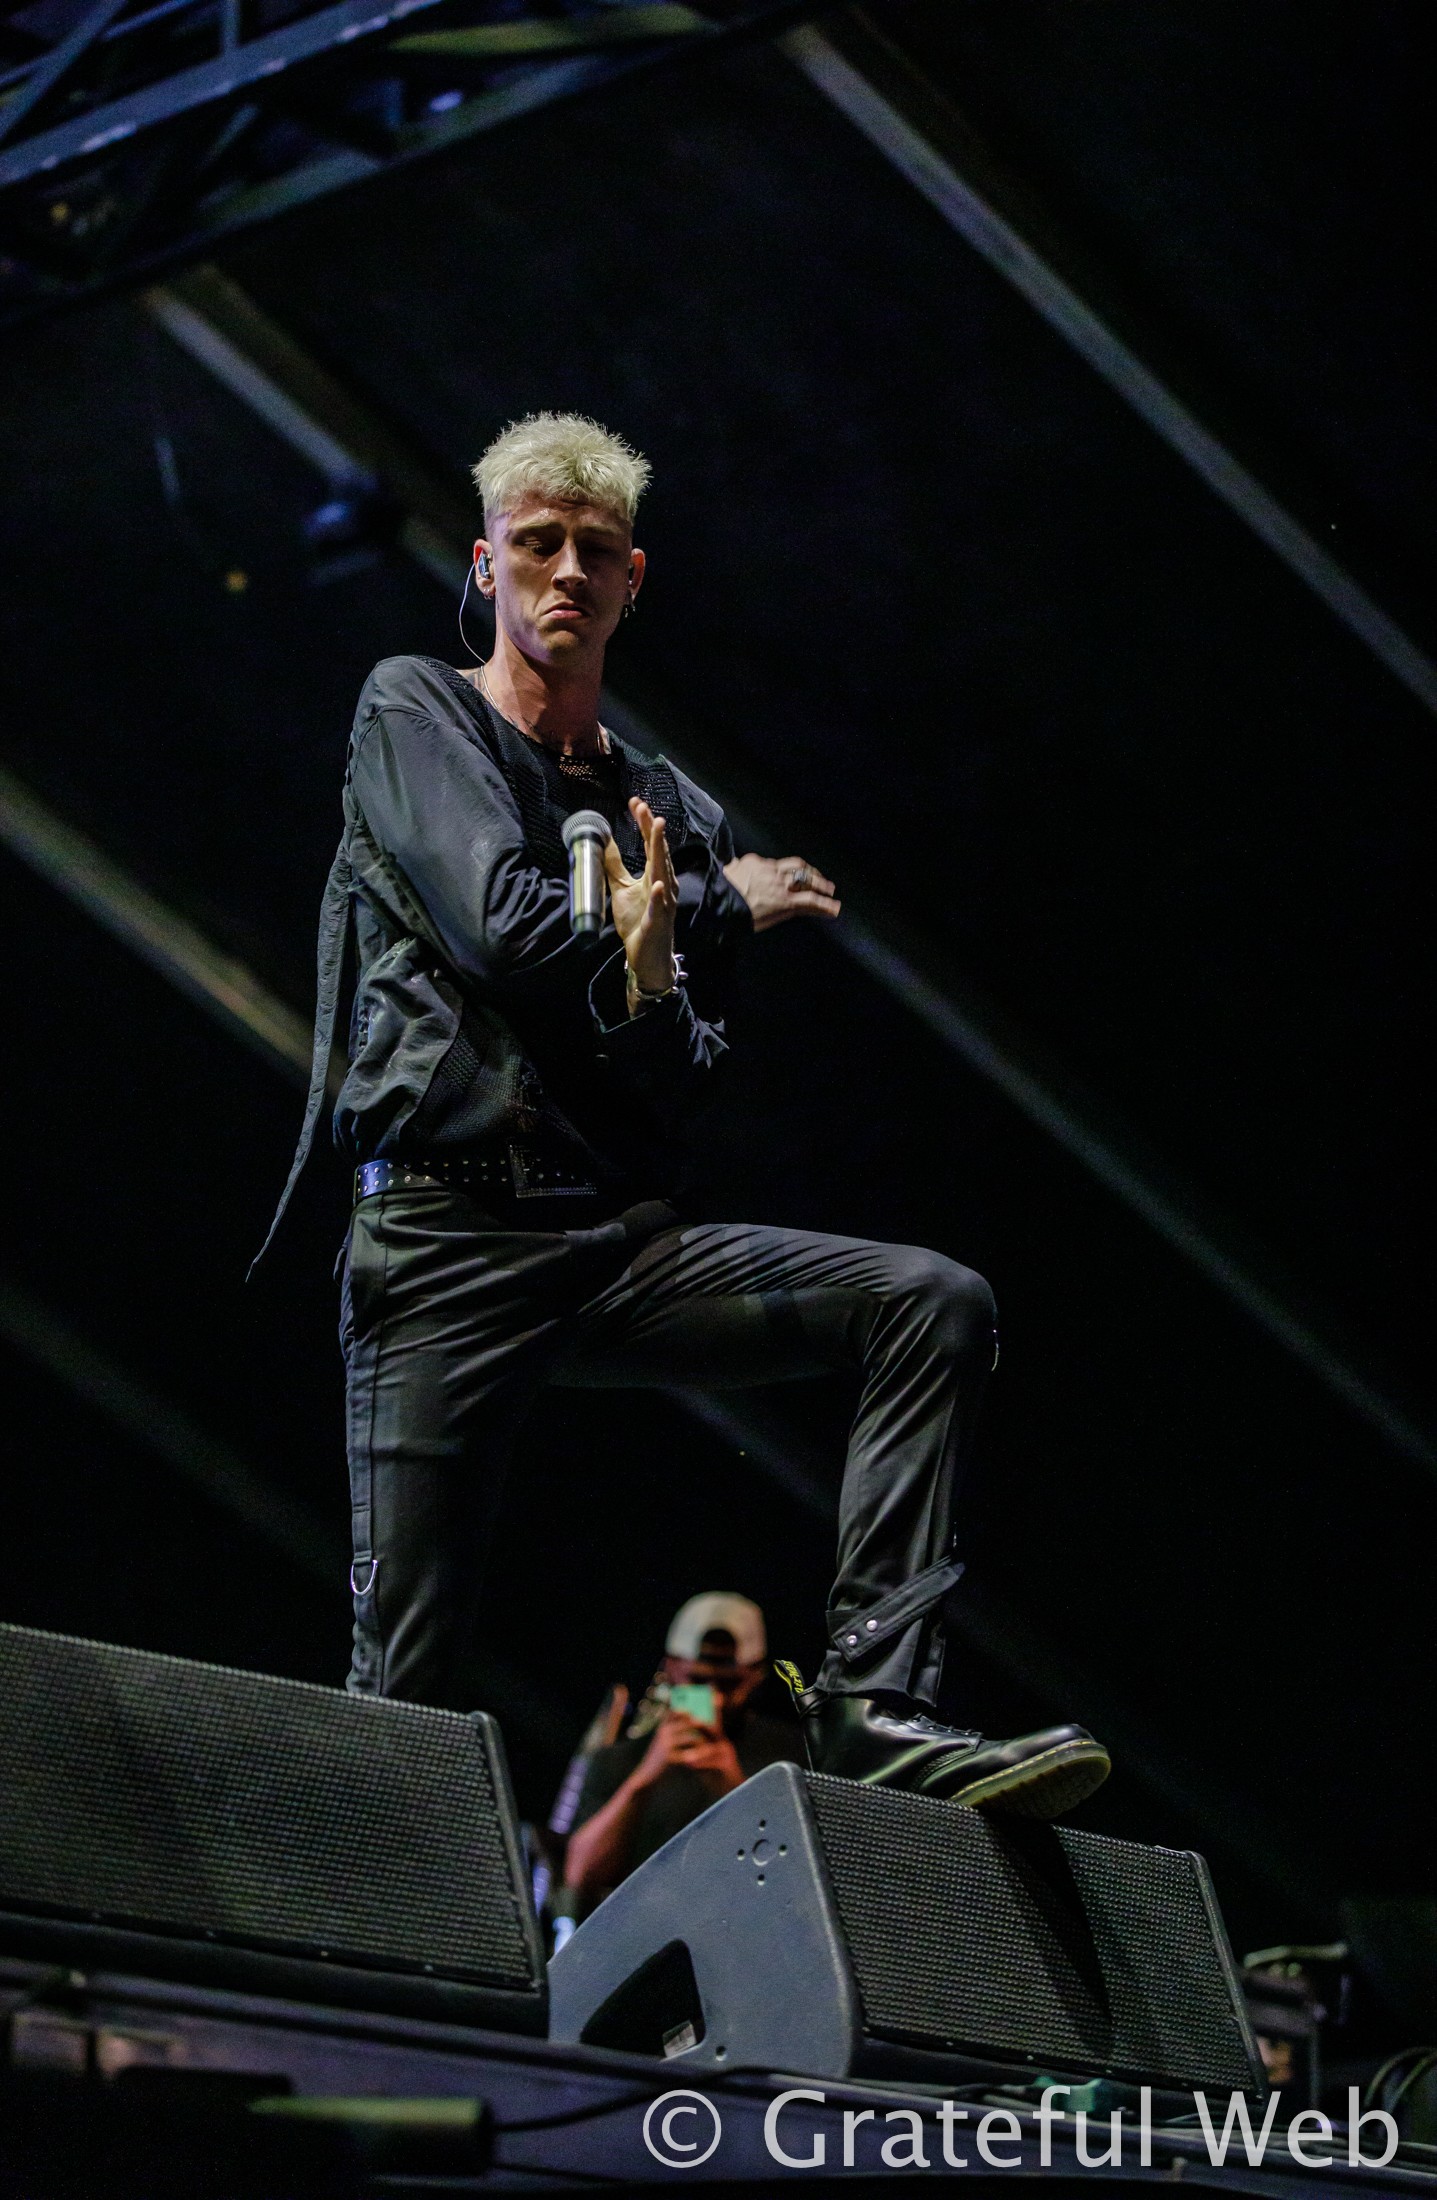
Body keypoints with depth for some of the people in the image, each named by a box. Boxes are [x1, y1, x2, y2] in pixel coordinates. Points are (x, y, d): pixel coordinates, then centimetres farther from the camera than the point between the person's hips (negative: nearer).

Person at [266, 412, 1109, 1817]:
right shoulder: (415, 714, 7)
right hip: (445, 1235, -4)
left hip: (618, 1244, 4)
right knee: (405, 1687, -9)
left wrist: (651, 980, -11)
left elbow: (682, 1102, 11)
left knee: (933, 1303, -15)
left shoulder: (673, 812, 17)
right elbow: (506, 925, -11)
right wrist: (728, 904, 1)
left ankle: (870, 1699, -22)